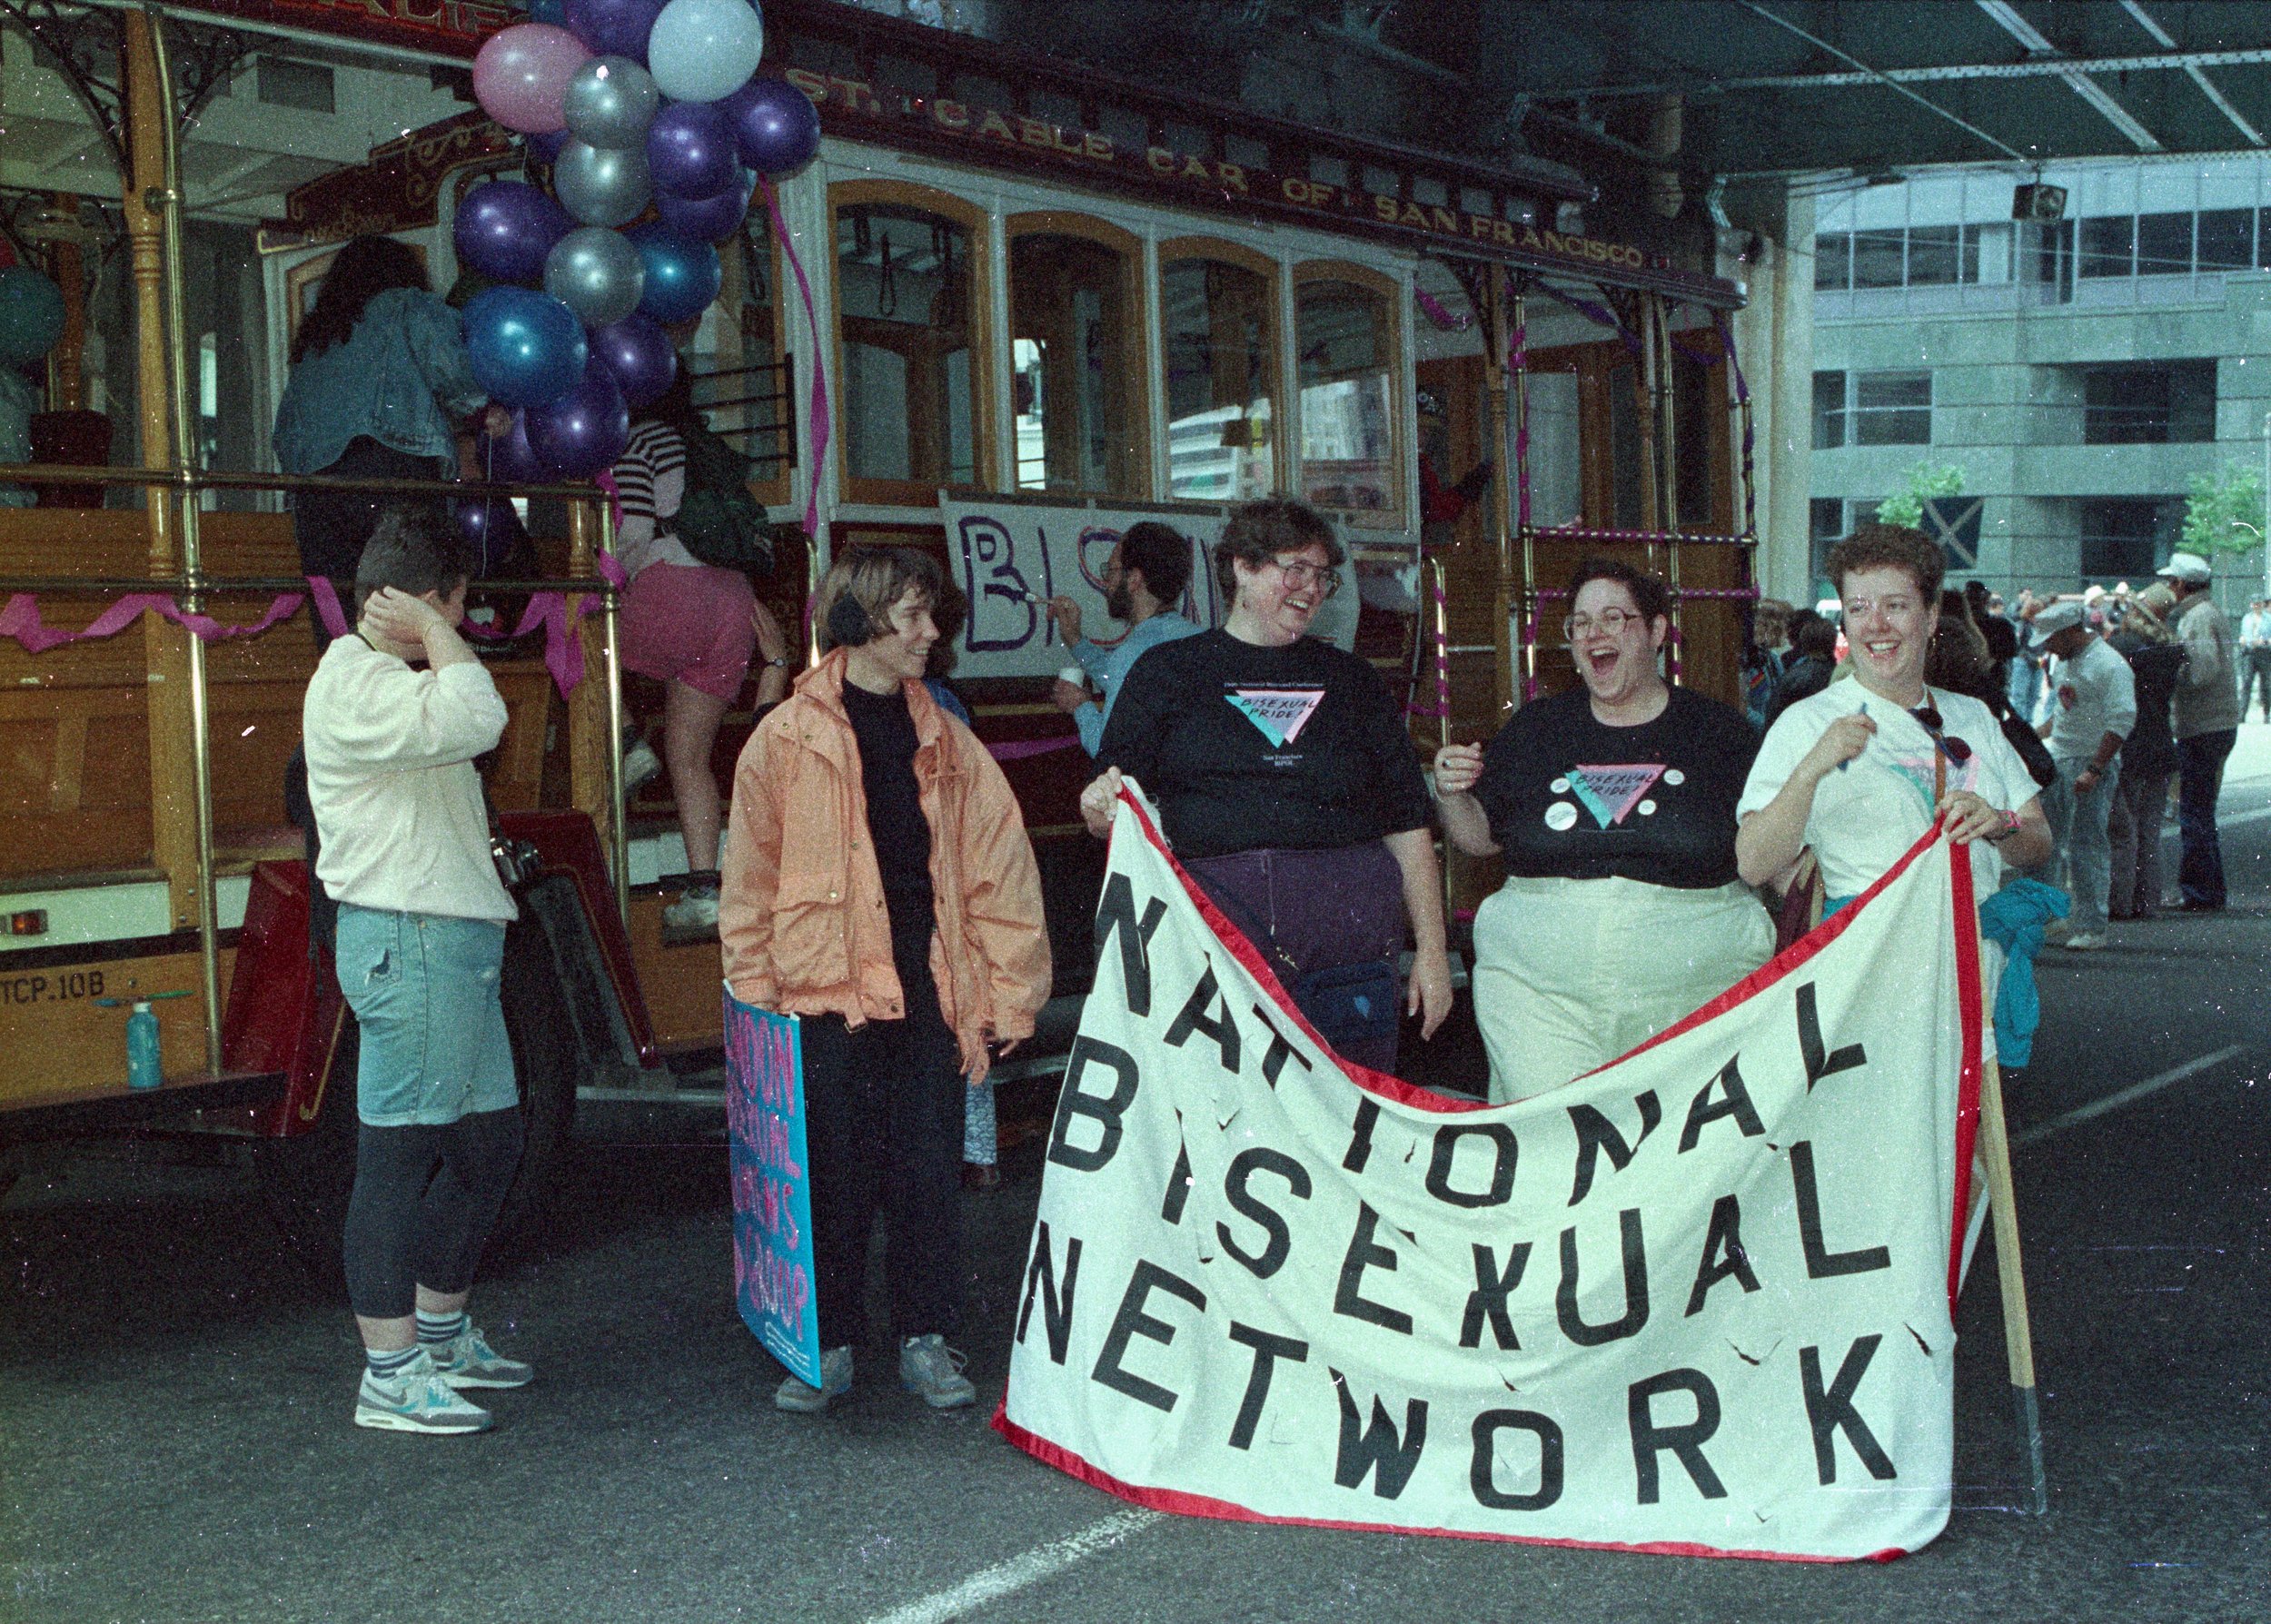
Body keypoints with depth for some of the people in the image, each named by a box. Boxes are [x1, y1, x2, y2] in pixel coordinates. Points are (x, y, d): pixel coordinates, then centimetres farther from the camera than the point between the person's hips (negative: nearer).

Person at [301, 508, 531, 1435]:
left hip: (452, 945, 11)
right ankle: (389, 1376, 2)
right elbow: (476, 720, -29)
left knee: (489, 1141, 16)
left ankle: (440, 1335, 28)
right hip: (410, 943, -11)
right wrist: (433, 632, -18)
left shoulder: (387, 679, 20)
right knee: (399, 1155, -5)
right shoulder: (356, 682, -14)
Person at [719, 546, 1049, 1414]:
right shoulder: (787, 738, 2)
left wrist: (1001, 1001, 3)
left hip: (930, 986, 3)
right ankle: (828, 1345, 17)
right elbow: (749, 885, 3)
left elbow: (1000, 876, 9)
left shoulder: (946, 742, 11)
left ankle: (925, 1340, 20)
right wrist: (757, 1000, -2)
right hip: (829, 990, -2)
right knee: (834, 1178, 3)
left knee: (930, 1173, 6)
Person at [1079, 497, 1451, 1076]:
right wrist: (1099, 808, -17)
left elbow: (1408, 822, 15)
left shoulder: (1350, 678, 17)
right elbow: (1110, 809, 8)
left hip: (1349, 935, 2)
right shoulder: (1167, 671, 11)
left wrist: (1431, 949, 9)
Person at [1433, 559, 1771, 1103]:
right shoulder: (1536, 727, 13)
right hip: (1538, 986, 1)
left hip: (1692, 990, -1)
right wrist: (1452, 794, -2)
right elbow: (1479, 838, 16)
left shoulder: (1719, 730, 8)